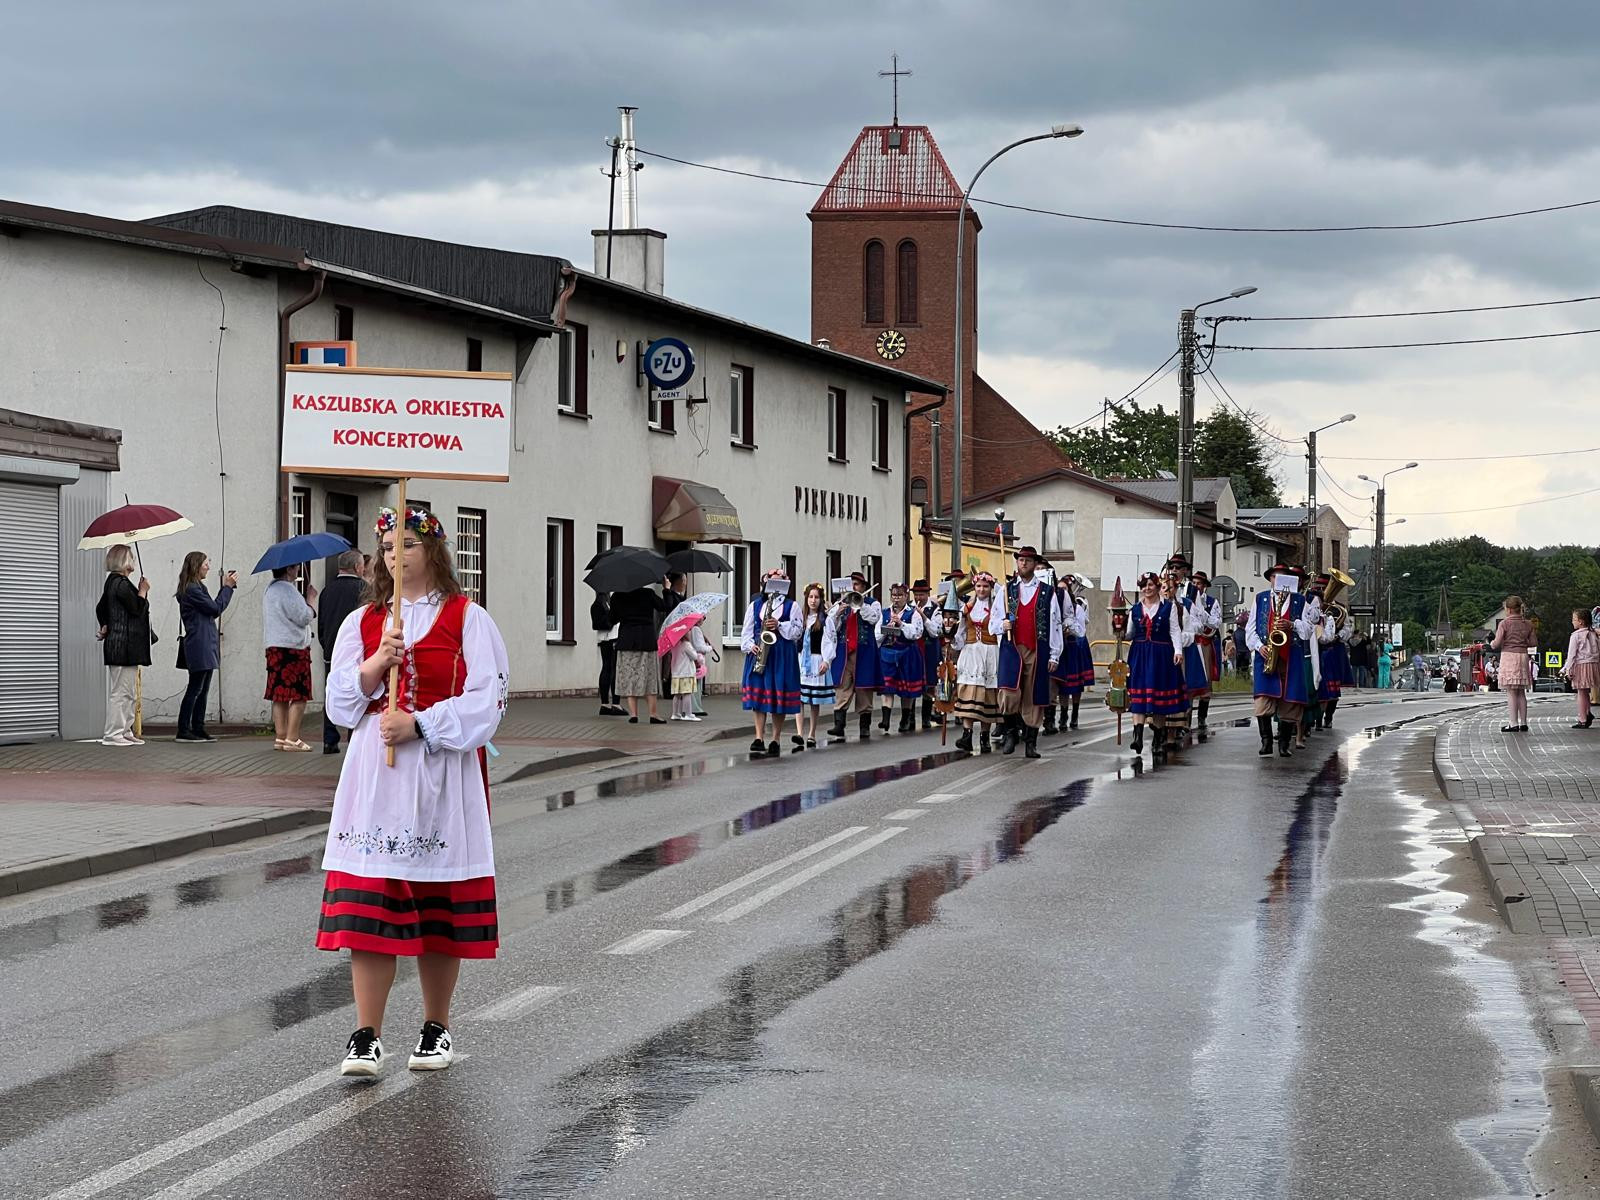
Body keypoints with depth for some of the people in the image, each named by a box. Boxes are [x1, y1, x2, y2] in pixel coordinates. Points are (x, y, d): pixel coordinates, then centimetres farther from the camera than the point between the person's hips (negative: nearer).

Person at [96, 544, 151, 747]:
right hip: (124, 645, -11)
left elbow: (100, 609, 24)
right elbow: (137, 609, -16)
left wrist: (105, 626, 22)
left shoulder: (113, 582, 17)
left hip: (117, 644, 11)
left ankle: (125, 731, 17)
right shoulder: (121, 584, -15)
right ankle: (113, 734, -6)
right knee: (121, 691, -8)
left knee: (127, 692, 14)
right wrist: (143, 591, -2)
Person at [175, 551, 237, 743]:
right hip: (198, 646, -10)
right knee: (195, 689, -7)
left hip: (206, 645, 10)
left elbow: (213, 608, 18)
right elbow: (216, 609, -14)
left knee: (203, 690, 10)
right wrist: (227, 587, -5)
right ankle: (183, 730, -4)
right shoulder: (191, 590, -13)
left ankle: (198, 729, 13)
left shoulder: (198, 588, 19)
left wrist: (227, 586, 12)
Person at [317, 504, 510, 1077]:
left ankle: (436, 1028, 17)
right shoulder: (362, 622, 11)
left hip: (442, 775, -2)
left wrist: (420, 725, -15)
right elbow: (340, 703, 8)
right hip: (374, 775, 2)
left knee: (439, 907, 4)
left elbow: (486, 700, -5)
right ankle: (366, 1036, -2)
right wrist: (372, 669, -11)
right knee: (367, 906, -5)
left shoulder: (467, 619, 2)